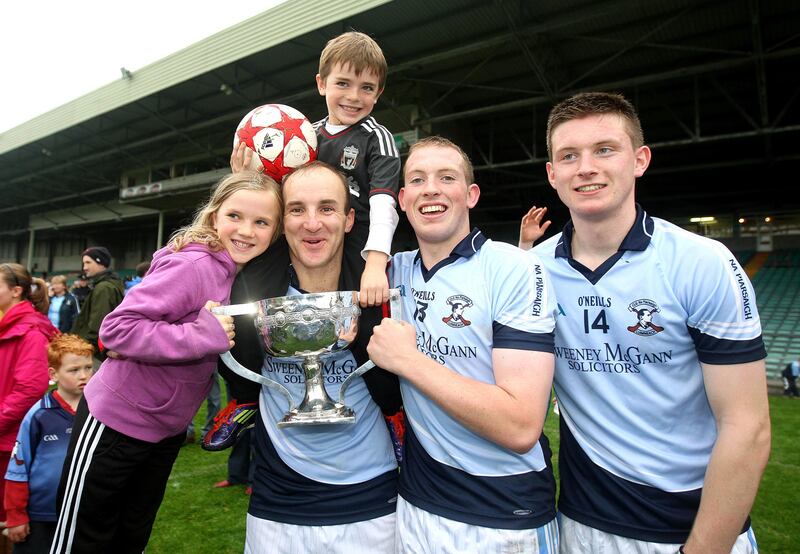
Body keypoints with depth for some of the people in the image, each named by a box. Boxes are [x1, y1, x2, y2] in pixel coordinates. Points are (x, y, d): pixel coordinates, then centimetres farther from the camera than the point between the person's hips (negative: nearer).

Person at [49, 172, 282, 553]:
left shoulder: (247, 274, -2)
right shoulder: (191, 265, -26)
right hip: (116, 422, -7)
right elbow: (116, 328, -29)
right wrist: (200, 336, -34)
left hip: (168, 430, 7)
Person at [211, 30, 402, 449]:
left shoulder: (376, 138, -2)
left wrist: (376, 262, -31)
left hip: (359, 260, -5)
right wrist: (246, 180, -2)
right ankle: (246, 402, 25)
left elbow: (383, 201, -17)